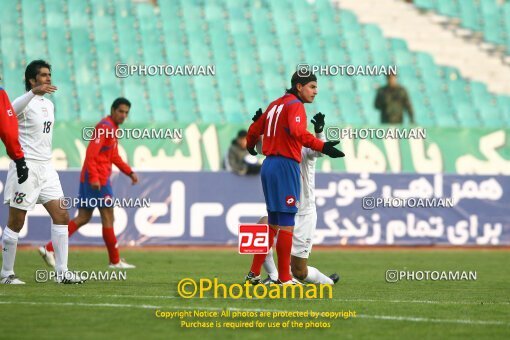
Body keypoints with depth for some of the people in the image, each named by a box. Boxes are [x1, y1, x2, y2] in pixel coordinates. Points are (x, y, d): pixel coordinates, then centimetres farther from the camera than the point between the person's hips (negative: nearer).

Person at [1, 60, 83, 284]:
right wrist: (33, 92, -49)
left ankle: (62, 272, 0)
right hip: (25, 167, -8)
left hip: (45, 168, 8)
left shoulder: (48, 104, 15)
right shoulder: (26, 103, -10)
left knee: (61, 216, -1)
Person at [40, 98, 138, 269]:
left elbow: (114, 157, 29)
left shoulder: (112, 128, 19)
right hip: (96, 179, -10)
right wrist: (94, 178, -28)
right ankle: (115, 261, 6)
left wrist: (130, 172, 21)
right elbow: (91, 153, -22)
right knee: (108, 218, -2)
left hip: (93, 178, 10)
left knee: (83, 218, 8)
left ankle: (49, 248, 3)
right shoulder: (104, 127, -13)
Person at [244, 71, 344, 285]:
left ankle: (254, 274, 18)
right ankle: (284, 279, -5)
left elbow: (255, 129, 27)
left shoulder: (275, 105, 17)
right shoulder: (295, 105, -9)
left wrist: (250, 146, 47)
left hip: (269, 164, 9)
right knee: (286, 223, -6)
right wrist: (322, 147, -34)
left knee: (273, 222, 16)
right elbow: (297, 132, -28)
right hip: (286, 165, -9)